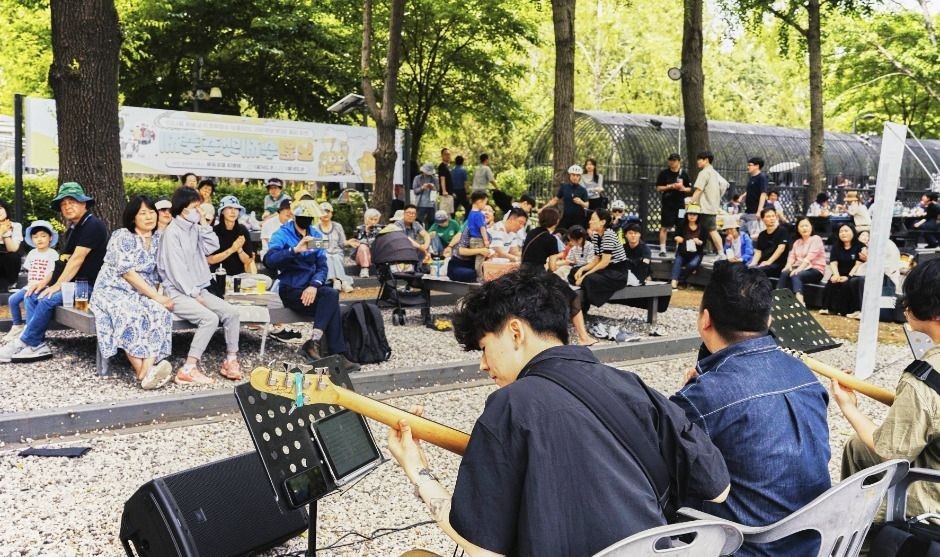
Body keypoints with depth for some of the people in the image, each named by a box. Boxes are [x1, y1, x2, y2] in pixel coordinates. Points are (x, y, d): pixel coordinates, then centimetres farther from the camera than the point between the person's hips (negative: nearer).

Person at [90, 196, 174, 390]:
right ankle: (142, 372, -44)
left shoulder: (158, 238, 11)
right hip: (113, 290, -4)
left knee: (160, 312, -29)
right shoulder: (122, 236, -6)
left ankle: (148, 370, -43)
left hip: (141, 294, 5)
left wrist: (158, 296, -4)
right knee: (130, 314, -37)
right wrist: (155, 296, -19)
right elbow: (127, 272, -15)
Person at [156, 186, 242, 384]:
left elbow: (213, 246, 3)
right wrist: (195, 295, -16)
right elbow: (176, 270, -16)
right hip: (178, 293, -8)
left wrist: (203, 222, 0)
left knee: (231, 312, -8)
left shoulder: (194, 229, 13)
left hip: (198, 290, 8)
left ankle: (230, 361, 0)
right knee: (210, 318, -29)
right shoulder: (172, 232, -12)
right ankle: (188, 369, -27)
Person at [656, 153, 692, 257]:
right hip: (667, 203, -2)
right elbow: (658, 188, 0)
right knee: (664, 227, -1)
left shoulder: (684, 173, 5)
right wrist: (670, 187, -13)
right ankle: (662, 249, 6)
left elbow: (689, 189, 11)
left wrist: (683, 188, -10)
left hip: (680, 203, 2)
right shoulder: (664, 173, 0)